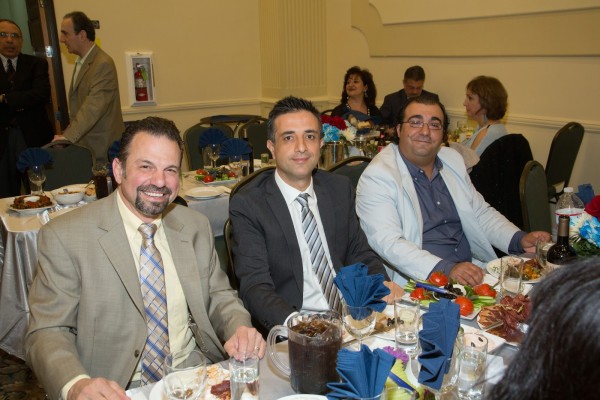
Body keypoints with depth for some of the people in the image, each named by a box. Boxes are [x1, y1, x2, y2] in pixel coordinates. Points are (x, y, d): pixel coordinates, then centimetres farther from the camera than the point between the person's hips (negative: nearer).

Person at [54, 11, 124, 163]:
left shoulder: (103, 64, -16)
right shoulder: (81, 62, 16)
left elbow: (93, 107, -26)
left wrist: (68, 137, -33)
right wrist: (67, 134, 10)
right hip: (84, 146, 8)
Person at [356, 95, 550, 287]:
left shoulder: (453, 160, 13)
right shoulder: (377, 176, -11)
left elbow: (480, 213, 21)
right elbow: (388, 242, -21)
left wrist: (520, 240, 3)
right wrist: (446, 270, -32)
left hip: (473, 270, 7)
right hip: (421, 281, -6)